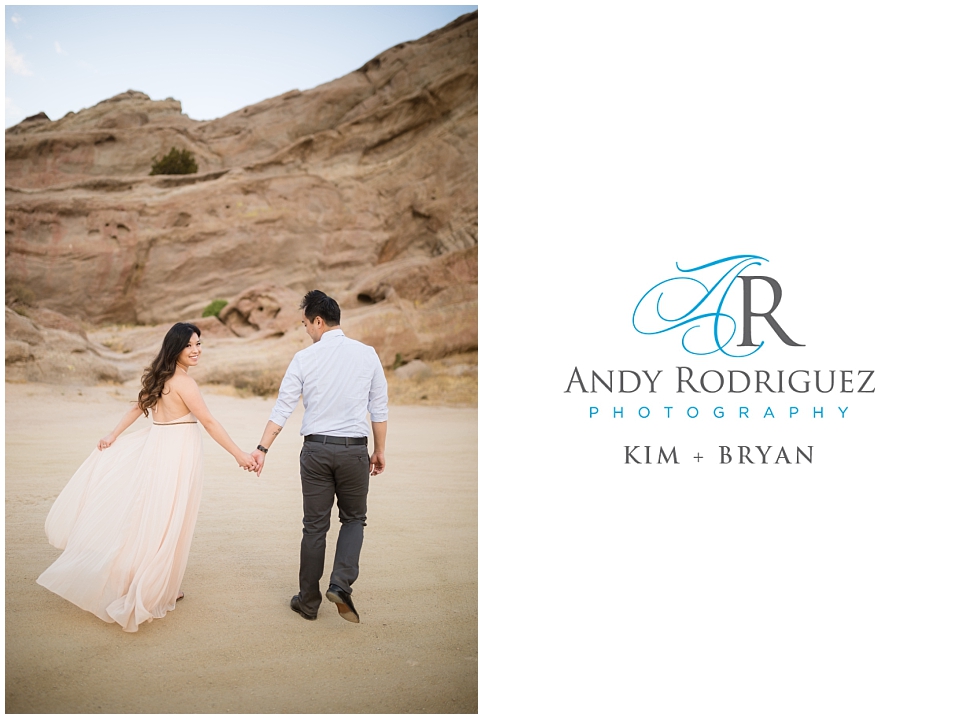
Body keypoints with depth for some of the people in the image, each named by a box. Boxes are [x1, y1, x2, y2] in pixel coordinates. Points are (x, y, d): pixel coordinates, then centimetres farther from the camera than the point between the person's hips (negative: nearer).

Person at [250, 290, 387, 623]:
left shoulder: (304, 358, -3)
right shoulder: (367, 354, -1)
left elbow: (282, 408, -3)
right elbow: (379, 408, 2)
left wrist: (262, 449, 3)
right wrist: (380, 451, 12)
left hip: (316, 449, 0)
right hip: (354, 449, 0)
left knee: (315, 526, 11)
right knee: (354, 519, 17)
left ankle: (308, 601, 21)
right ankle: (341, 584, -3)